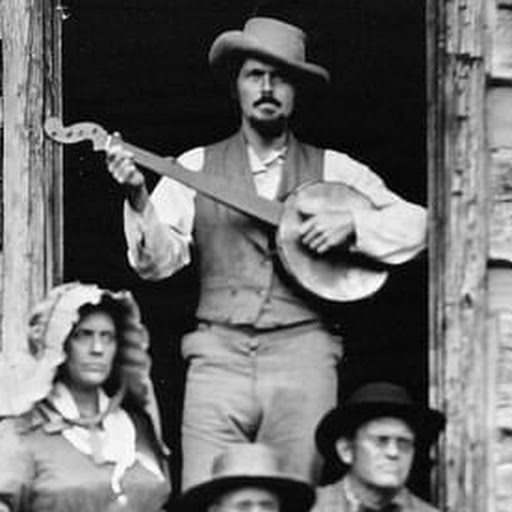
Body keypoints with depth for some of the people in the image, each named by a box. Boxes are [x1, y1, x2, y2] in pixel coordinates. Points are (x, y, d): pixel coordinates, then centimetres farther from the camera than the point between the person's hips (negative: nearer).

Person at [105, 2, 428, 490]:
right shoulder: (196, 167, 11)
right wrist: (137, 197, -14)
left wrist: (351, 223, -7)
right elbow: (159, 261, 2)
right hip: (219, 354, 0)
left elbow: (416, 225, 9)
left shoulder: (333, 170, 12)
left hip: (302, 354, 0)